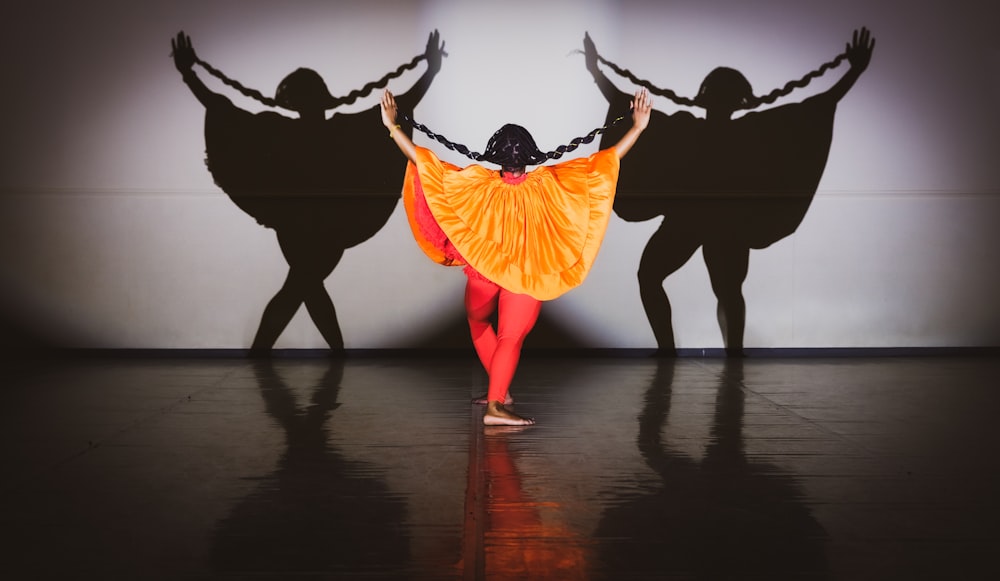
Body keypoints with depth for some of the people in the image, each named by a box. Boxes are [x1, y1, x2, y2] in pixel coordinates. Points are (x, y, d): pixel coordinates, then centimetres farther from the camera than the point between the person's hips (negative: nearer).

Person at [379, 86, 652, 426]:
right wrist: (638, 126, -10)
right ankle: (495, 405, -16)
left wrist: (392, 125, -8)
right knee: (511, 338, 0)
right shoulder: (547, 184, -13)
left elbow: (423, 161, -14)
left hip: (483, 271, 1)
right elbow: (602, 164, -12)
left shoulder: (477, 184, -13)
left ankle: (500, 393, 27)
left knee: (479, 326, 25)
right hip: (527, 276, -1)